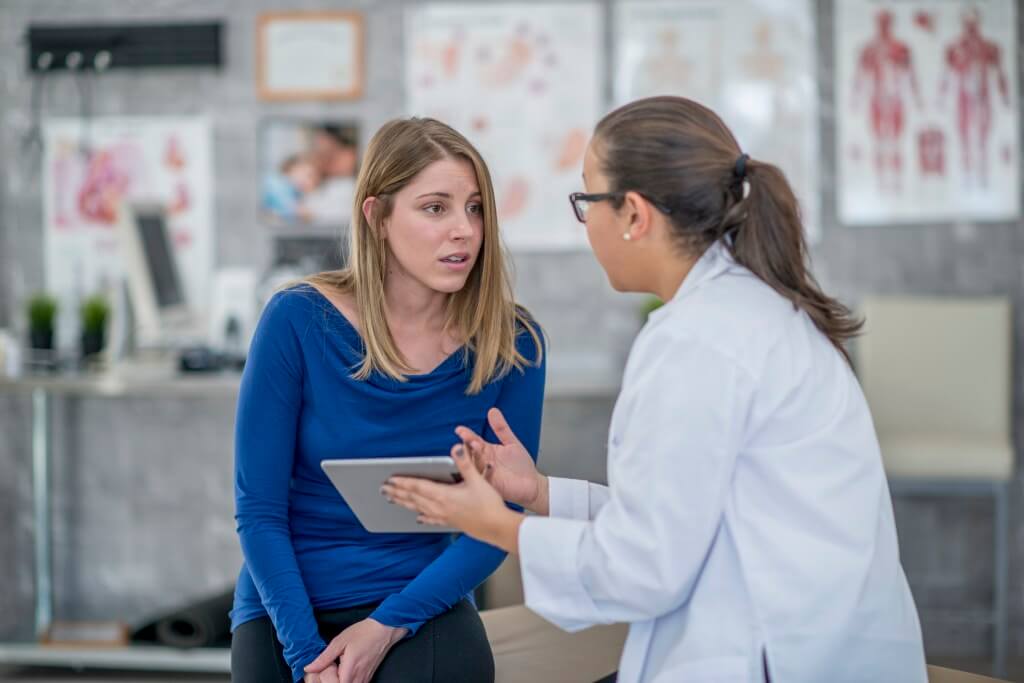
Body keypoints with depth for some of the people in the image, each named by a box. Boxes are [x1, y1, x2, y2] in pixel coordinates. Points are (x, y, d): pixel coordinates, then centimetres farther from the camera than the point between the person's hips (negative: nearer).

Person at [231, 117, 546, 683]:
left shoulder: (511, 343, -7)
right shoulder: (298, 321, -12)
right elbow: (259, 510, -8)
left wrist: (387, 626, -14)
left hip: (423, 610, 1)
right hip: (287, 616, -1)